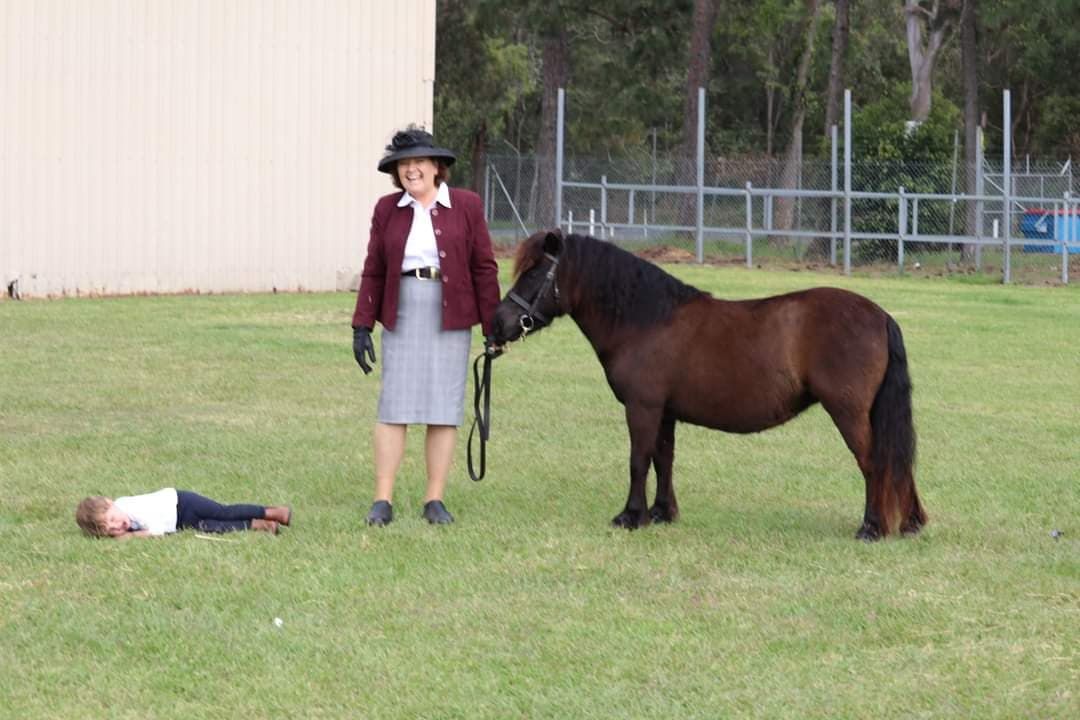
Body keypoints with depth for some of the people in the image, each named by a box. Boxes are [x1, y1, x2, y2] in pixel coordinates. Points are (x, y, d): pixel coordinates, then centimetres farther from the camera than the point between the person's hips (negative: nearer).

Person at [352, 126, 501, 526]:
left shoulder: (467, 206, 1)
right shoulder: (387, 210, 5)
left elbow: (484, 268, 1)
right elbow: (373, 272, 7)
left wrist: (492, 325, -3)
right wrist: (362, 326, 0)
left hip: (450, 318, -1)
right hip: (400, 315, 1)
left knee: (444, 410, 2)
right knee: (393, 407, -2)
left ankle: (435, 500, 9)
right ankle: (382, 501, 0)